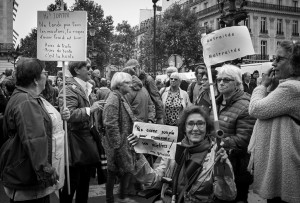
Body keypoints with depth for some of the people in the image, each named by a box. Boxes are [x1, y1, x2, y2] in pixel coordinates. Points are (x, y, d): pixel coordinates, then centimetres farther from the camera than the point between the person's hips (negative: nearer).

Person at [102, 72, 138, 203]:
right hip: (118, 144, -9)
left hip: (125, 142, 9)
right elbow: (111, 124, -24)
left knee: (125, 170, 17)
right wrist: (117, 145, -23)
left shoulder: (121, 98, 11)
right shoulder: (114, 98, -18)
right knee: (113, 172, 3)